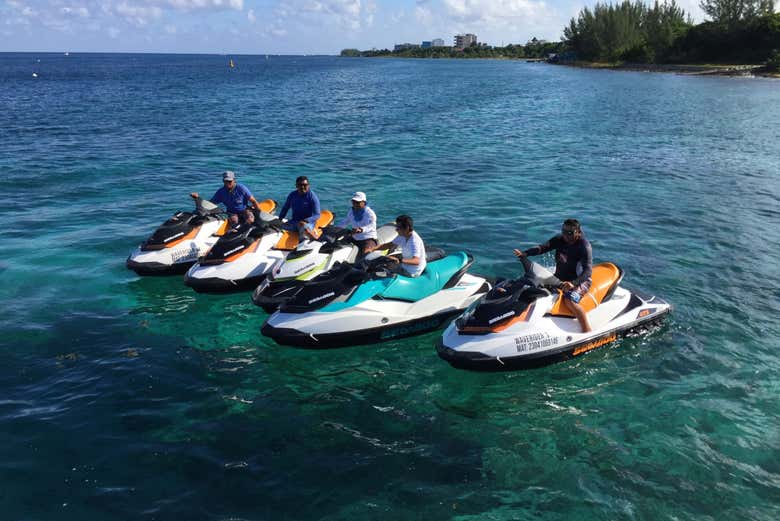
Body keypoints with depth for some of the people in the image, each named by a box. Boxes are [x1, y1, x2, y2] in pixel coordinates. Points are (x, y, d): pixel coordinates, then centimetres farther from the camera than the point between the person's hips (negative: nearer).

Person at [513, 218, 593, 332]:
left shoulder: (584, 246, -18)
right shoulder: (560, 240, -1)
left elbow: (588, 271, -28)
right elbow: (543, 247, -13)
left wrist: (573, 283, -46)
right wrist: (525, 253, -32)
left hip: (579, 279, -7)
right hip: (560, 277, 7)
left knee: (569, 301, -34)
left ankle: (588, 333, -27)